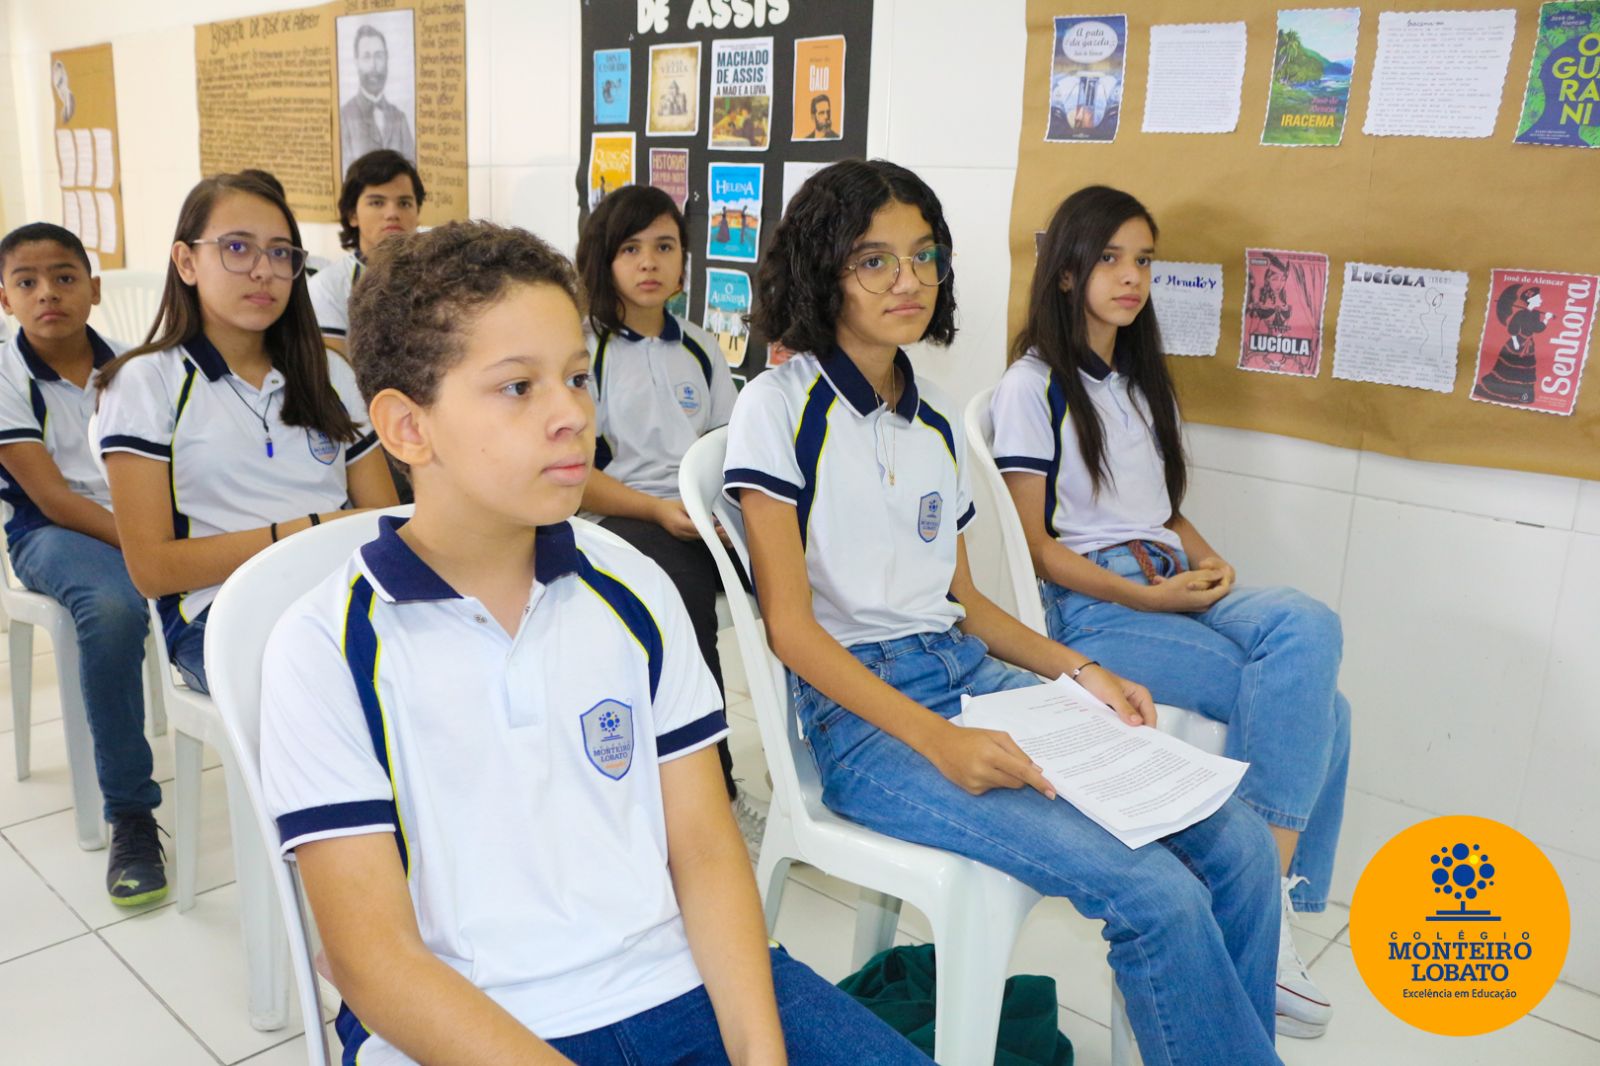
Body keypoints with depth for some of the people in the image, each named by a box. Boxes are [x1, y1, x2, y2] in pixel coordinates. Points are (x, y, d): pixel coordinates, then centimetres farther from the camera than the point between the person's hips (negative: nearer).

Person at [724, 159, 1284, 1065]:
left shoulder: (937, 418, 14)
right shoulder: (779, 406, -6)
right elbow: (791, 624, -11)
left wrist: (1079, 671, 2)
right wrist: (938, 741, -22)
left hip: (972, 674, 7)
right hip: (857, 710, -6)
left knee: (1237, 844, -8)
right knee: (1155, 893, -21)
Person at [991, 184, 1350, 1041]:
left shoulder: (1145, 383, 23)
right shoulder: (1033, 386, 0)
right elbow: (1037, 546, -6)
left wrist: (1210, 563, 2)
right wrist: (1146, 596, -15)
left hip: (1175, 591, 7)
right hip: (1091, 610, -7)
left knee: (1306, 626, -23)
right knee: (1312, 705, -25)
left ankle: (1265, 896, -17)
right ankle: (1266, 891, -14)